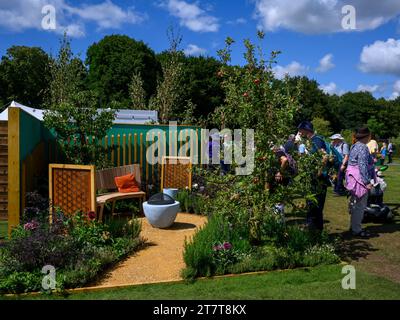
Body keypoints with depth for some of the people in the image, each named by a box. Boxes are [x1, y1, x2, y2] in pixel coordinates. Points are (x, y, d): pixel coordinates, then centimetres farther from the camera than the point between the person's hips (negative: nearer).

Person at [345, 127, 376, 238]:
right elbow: (363, 166, -22)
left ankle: (353, 226, 29)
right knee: (360, 205, -3)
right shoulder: (363, 148, -17)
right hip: (360, 179, -11)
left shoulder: (354, 146, 13)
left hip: (353, 177, 11)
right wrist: (367, 182, -21)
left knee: (355, 204, 19)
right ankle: (356, 230, 4)